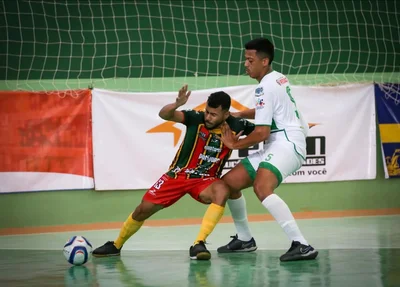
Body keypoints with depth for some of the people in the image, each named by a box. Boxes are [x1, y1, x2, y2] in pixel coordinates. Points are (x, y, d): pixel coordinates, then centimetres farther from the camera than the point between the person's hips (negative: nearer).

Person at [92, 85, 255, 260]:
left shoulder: (235, 126, -14)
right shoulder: (196, 118, -18)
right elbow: (164, 114, -32)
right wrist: (177, 104, -51)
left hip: (205, 180, 0)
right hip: (178, 174, 0)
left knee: (222, 191, -34)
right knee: (144, 209, 1)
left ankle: (198, 245, -32)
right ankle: (116, 246, 26)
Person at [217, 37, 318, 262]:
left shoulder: (266, 87, -14)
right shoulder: (278, 78, 16)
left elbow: (262, 132, -17)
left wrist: (234, 144, -1)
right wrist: (238, 115, 25)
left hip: (286, 145, -10)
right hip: (276, 146, 10)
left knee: (262, 187, -35)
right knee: (229, 182, 11)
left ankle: (302, 245, -41)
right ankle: (244, 239, 26)